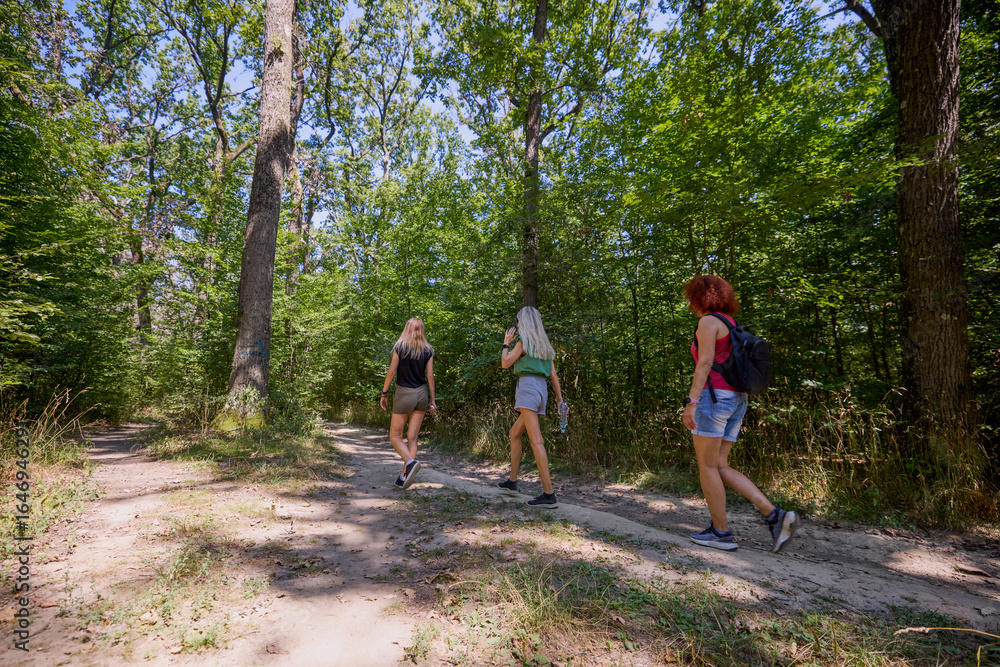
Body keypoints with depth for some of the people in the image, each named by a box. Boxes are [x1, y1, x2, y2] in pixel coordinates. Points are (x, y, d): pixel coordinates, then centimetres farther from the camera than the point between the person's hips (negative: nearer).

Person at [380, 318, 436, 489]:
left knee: (395, 436, 8)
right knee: (412, 437, 9)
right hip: (422, 393, 4)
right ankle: (405, 475, 9)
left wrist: (384, 393, 0)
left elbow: (391, 372, -9)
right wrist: (432, 400, 5)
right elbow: (430, 376, 1)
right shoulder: (428, 351, 2)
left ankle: (410, 462, -17)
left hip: (404, 394, -4)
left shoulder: (400, 347, -7)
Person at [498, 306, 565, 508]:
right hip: (542, 390, 9)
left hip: (528, 387, -9)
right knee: (514, 434, 21)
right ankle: (512, 482, 27)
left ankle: (549, 494, -16)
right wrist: (560, 399, 15)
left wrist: (506, 343, 13)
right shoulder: (544, 344, 20)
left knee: (536, 441, -13)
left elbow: (505, 363, -1)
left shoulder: (524, 341, -3)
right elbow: (553, 374, 16)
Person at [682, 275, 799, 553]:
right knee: (720, 467, 12)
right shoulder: (730, 325, 20)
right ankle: (774, 515, 4)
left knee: (707, 465, 1)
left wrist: (691, 402, -20)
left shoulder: (708, 322, -7)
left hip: (714, 396, -9)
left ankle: (721, 532, 8)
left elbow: (705, 364, -17)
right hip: (735, 400, 9)